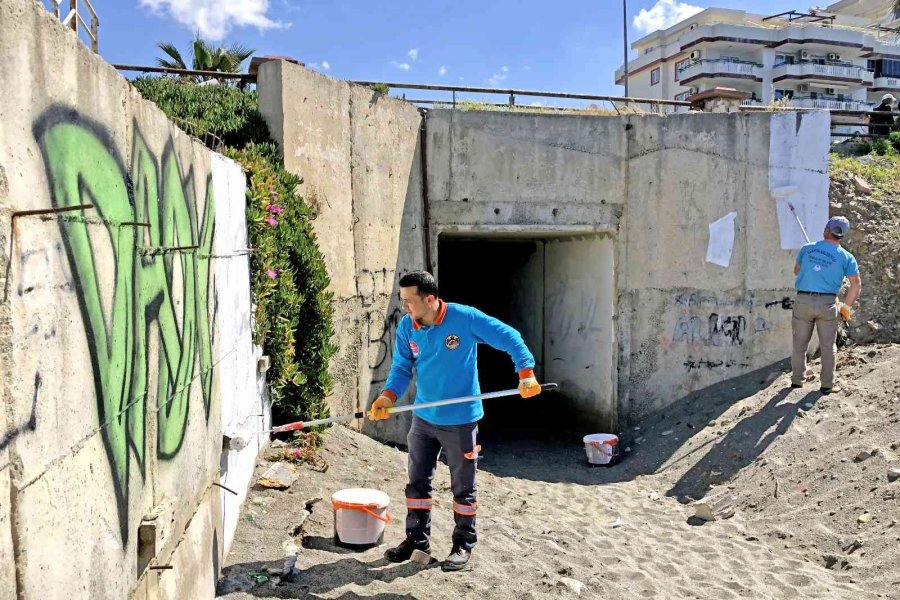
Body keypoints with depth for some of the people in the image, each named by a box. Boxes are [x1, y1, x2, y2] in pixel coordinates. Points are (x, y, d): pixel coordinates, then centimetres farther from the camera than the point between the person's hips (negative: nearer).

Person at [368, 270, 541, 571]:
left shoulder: (466, 318, -18)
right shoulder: (406, 327, -5)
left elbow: (509, 338, -11)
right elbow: (401, 368, -2)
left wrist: (526, 373, -20)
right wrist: (388, 396, -21)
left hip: (461, 420, -4)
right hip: (423, 419, 5)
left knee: (463, 487, 10)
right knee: (417, 483, 14)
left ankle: (464, 544, 27)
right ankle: (417, 538, 32)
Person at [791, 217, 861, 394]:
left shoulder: (807, 249, 3)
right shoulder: (846, 257, -1)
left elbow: (796, 271, 17)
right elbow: (856, 284, -5)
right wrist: (847, 307, 4)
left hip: (803, 301, 1)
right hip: (827, 304, -1)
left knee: (800, 345, 13)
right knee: (828, 346, 11)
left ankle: (796, 380, 22)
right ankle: (826, 385, 16)